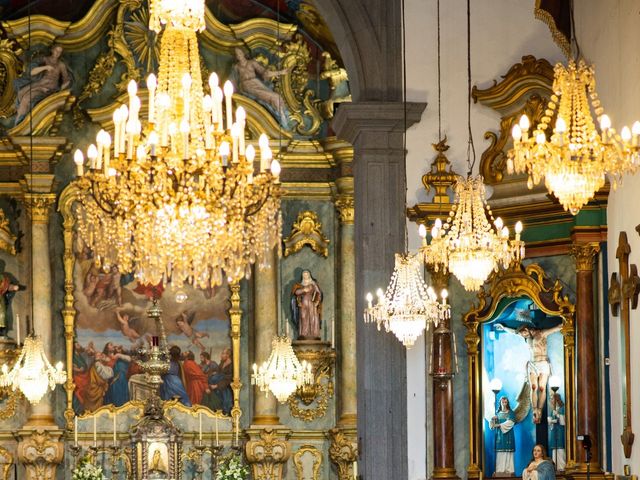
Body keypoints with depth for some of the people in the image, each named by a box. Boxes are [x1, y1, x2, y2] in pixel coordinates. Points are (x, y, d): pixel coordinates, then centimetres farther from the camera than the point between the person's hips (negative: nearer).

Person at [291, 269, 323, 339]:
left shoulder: (314, 284, 9)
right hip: (303, 304, 1)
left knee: (313, 319, -9)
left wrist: (317, 302, -10)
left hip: (312, 304, -1)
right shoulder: (300, 285, 14)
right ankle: (303, 335, -14)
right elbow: (296, 292, -2)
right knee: (304, 319, -9)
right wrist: (303, 290, -18)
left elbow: (319, 293, 3)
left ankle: (314, 336, -12)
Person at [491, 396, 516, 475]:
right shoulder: (497, 413, 15)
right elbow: (492, 425, 10)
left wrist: (499, 425, -15)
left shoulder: (511, 413, 5)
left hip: (508, 435, -3)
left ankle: (508, 469, -10)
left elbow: (510, 423, -9)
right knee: (499, 452, -5)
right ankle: (500, 469, -6)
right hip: (499, 435, 3)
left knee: (508, 452, -8)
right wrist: (493, 419, -12)